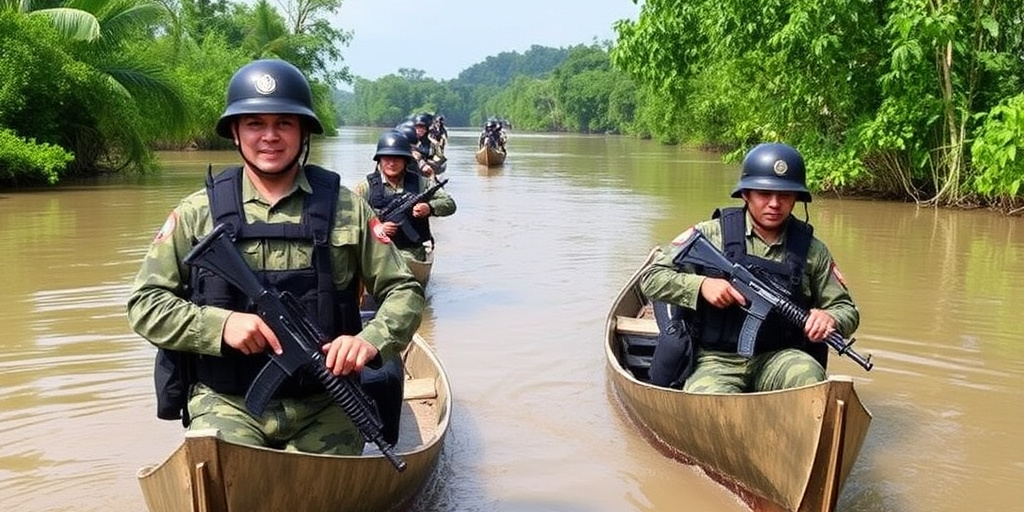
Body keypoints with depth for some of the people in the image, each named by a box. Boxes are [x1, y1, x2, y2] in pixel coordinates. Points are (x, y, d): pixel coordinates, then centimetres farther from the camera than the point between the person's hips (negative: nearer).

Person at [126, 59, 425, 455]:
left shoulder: (346, 210, 5)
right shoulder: (197, 213, 5)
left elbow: (404, 292, 6)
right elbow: (144, 303, 6)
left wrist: (371, 341, -15)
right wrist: (220, 324, -12)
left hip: (323, 405, 1)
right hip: (227, 404, 0)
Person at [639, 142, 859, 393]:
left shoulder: (812, 250, 6)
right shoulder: (711, 235, 0)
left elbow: (848, 310, 12)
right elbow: (650, 278, 1)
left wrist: (830, 318, -13)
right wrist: (702, 285, -17)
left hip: (777, 358, 2)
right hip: (716, 361, -2)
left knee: (808, 374, -32)